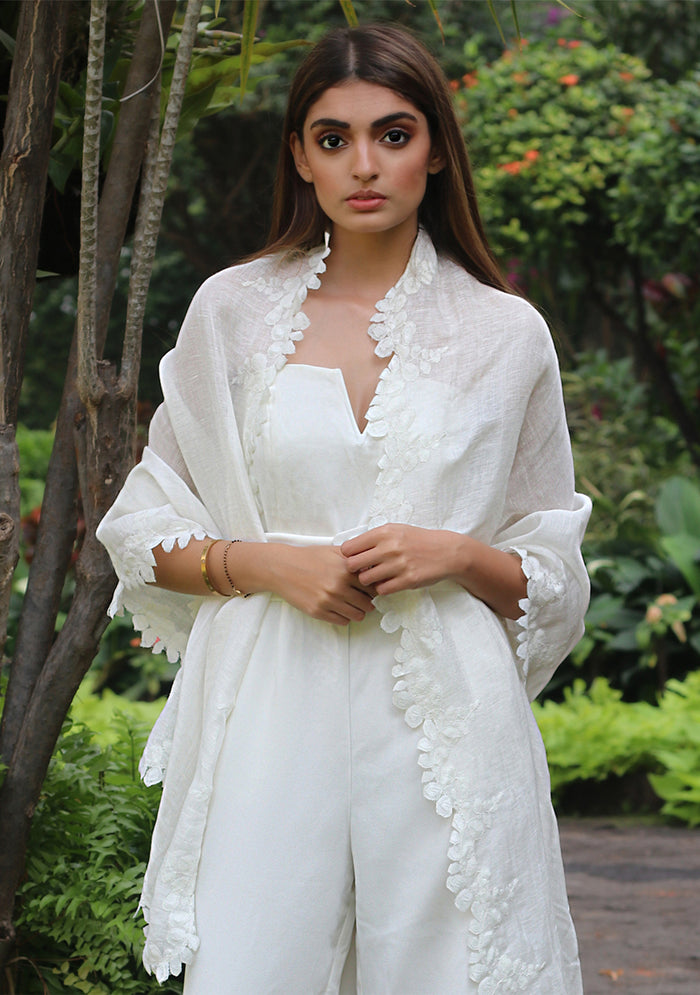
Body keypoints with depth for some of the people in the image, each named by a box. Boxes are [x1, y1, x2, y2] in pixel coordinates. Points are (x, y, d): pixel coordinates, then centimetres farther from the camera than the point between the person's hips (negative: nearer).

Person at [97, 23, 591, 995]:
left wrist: (461, 557, -9)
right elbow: (146, 534, 12)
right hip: (272, 723, 0)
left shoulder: (506, 333, 6)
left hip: (446, 726, 0)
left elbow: (554, 576, 11)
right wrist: (264, 560, -6)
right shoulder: (232, 311, 7)